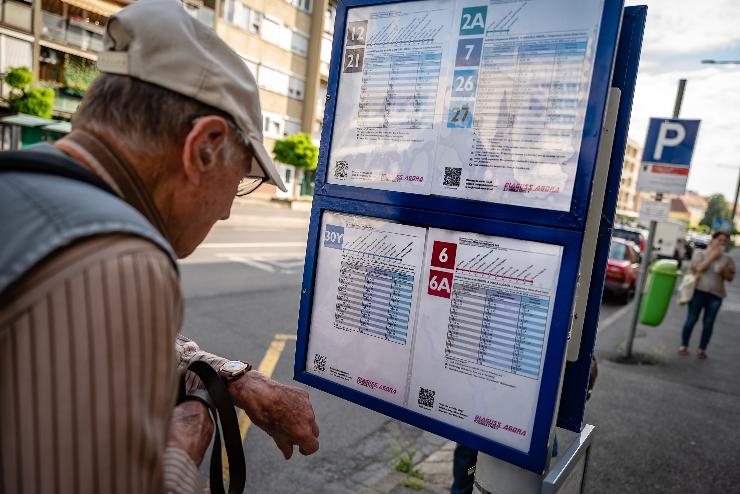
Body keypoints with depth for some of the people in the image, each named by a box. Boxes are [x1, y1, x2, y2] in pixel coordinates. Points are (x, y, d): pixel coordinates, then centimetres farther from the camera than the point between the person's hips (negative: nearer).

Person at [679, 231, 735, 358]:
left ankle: (702, 349, 14)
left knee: (708, 323, 5)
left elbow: (730, 278, 9)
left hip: (716, 294, 2)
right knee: (691, 319, 2)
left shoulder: (727, 259, 10)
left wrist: (724, 270, -12)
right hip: (699, 291, -2)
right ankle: (684, 346, 12)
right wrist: (712, 256, -9)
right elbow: (698, 268, -12)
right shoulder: (700, 253, 3)